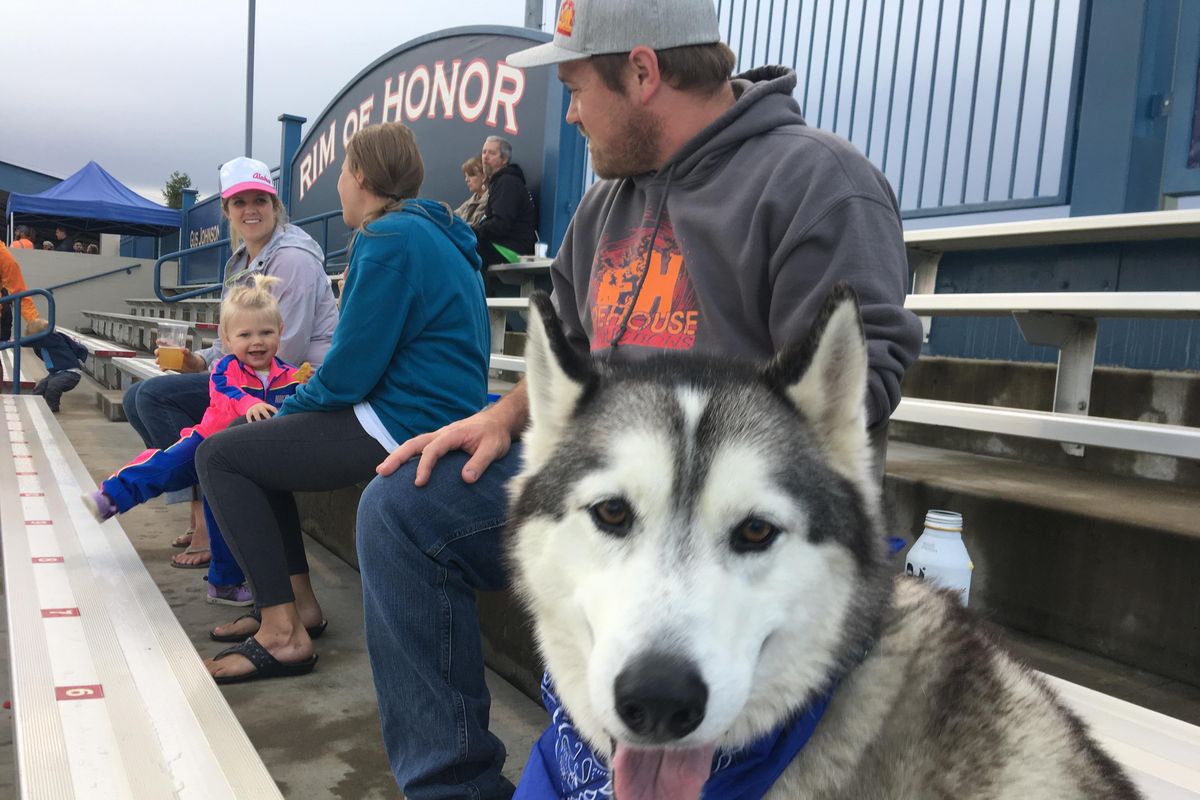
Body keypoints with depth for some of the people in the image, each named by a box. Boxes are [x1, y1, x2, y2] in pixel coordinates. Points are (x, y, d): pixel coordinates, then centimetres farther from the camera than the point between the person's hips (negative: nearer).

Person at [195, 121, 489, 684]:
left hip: (406, 428, -10)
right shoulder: (435, 234, 16)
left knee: (219, 456, -2)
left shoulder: (388, 238, -16)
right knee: (258, 440, 23)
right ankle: (297, 601, 24)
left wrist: (291, 405, 1)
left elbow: (348, 374, -19)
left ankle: (283, 633, -2)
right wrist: (299, 403, 13)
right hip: (435, 412, 11)